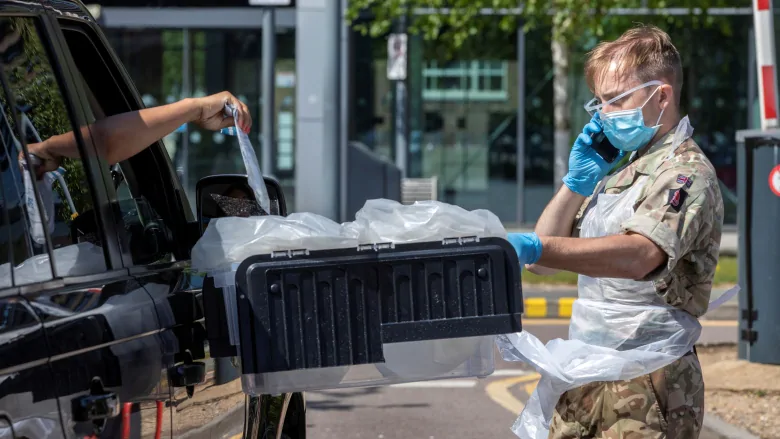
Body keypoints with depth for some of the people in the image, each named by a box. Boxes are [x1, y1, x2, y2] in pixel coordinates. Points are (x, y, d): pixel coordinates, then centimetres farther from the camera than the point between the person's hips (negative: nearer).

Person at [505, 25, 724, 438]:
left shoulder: (686, 171, -8)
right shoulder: (616, 174, 20)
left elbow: (640, 255, -28)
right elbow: (544, 262, 19)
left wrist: (535, 248, -38)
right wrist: (576, 183, 6)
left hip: (647, 381, -8)